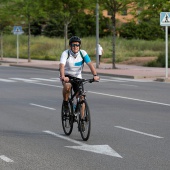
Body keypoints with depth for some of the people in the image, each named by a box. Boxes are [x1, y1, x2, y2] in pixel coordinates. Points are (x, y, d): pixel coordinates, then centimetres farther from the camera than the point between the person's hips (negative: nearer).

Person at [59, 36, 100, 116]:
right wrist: (63, 77, -52)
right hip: (67, 76, -3)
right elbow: (62, 65, -34)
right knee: (67, 86, -36)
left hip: (77, 77, 3)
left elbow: (90, 64, -22)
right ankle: (65, 102, -10)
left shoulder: (83, 53, -12)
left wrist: (95, 75, -39)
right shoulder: (65, 53, -19)